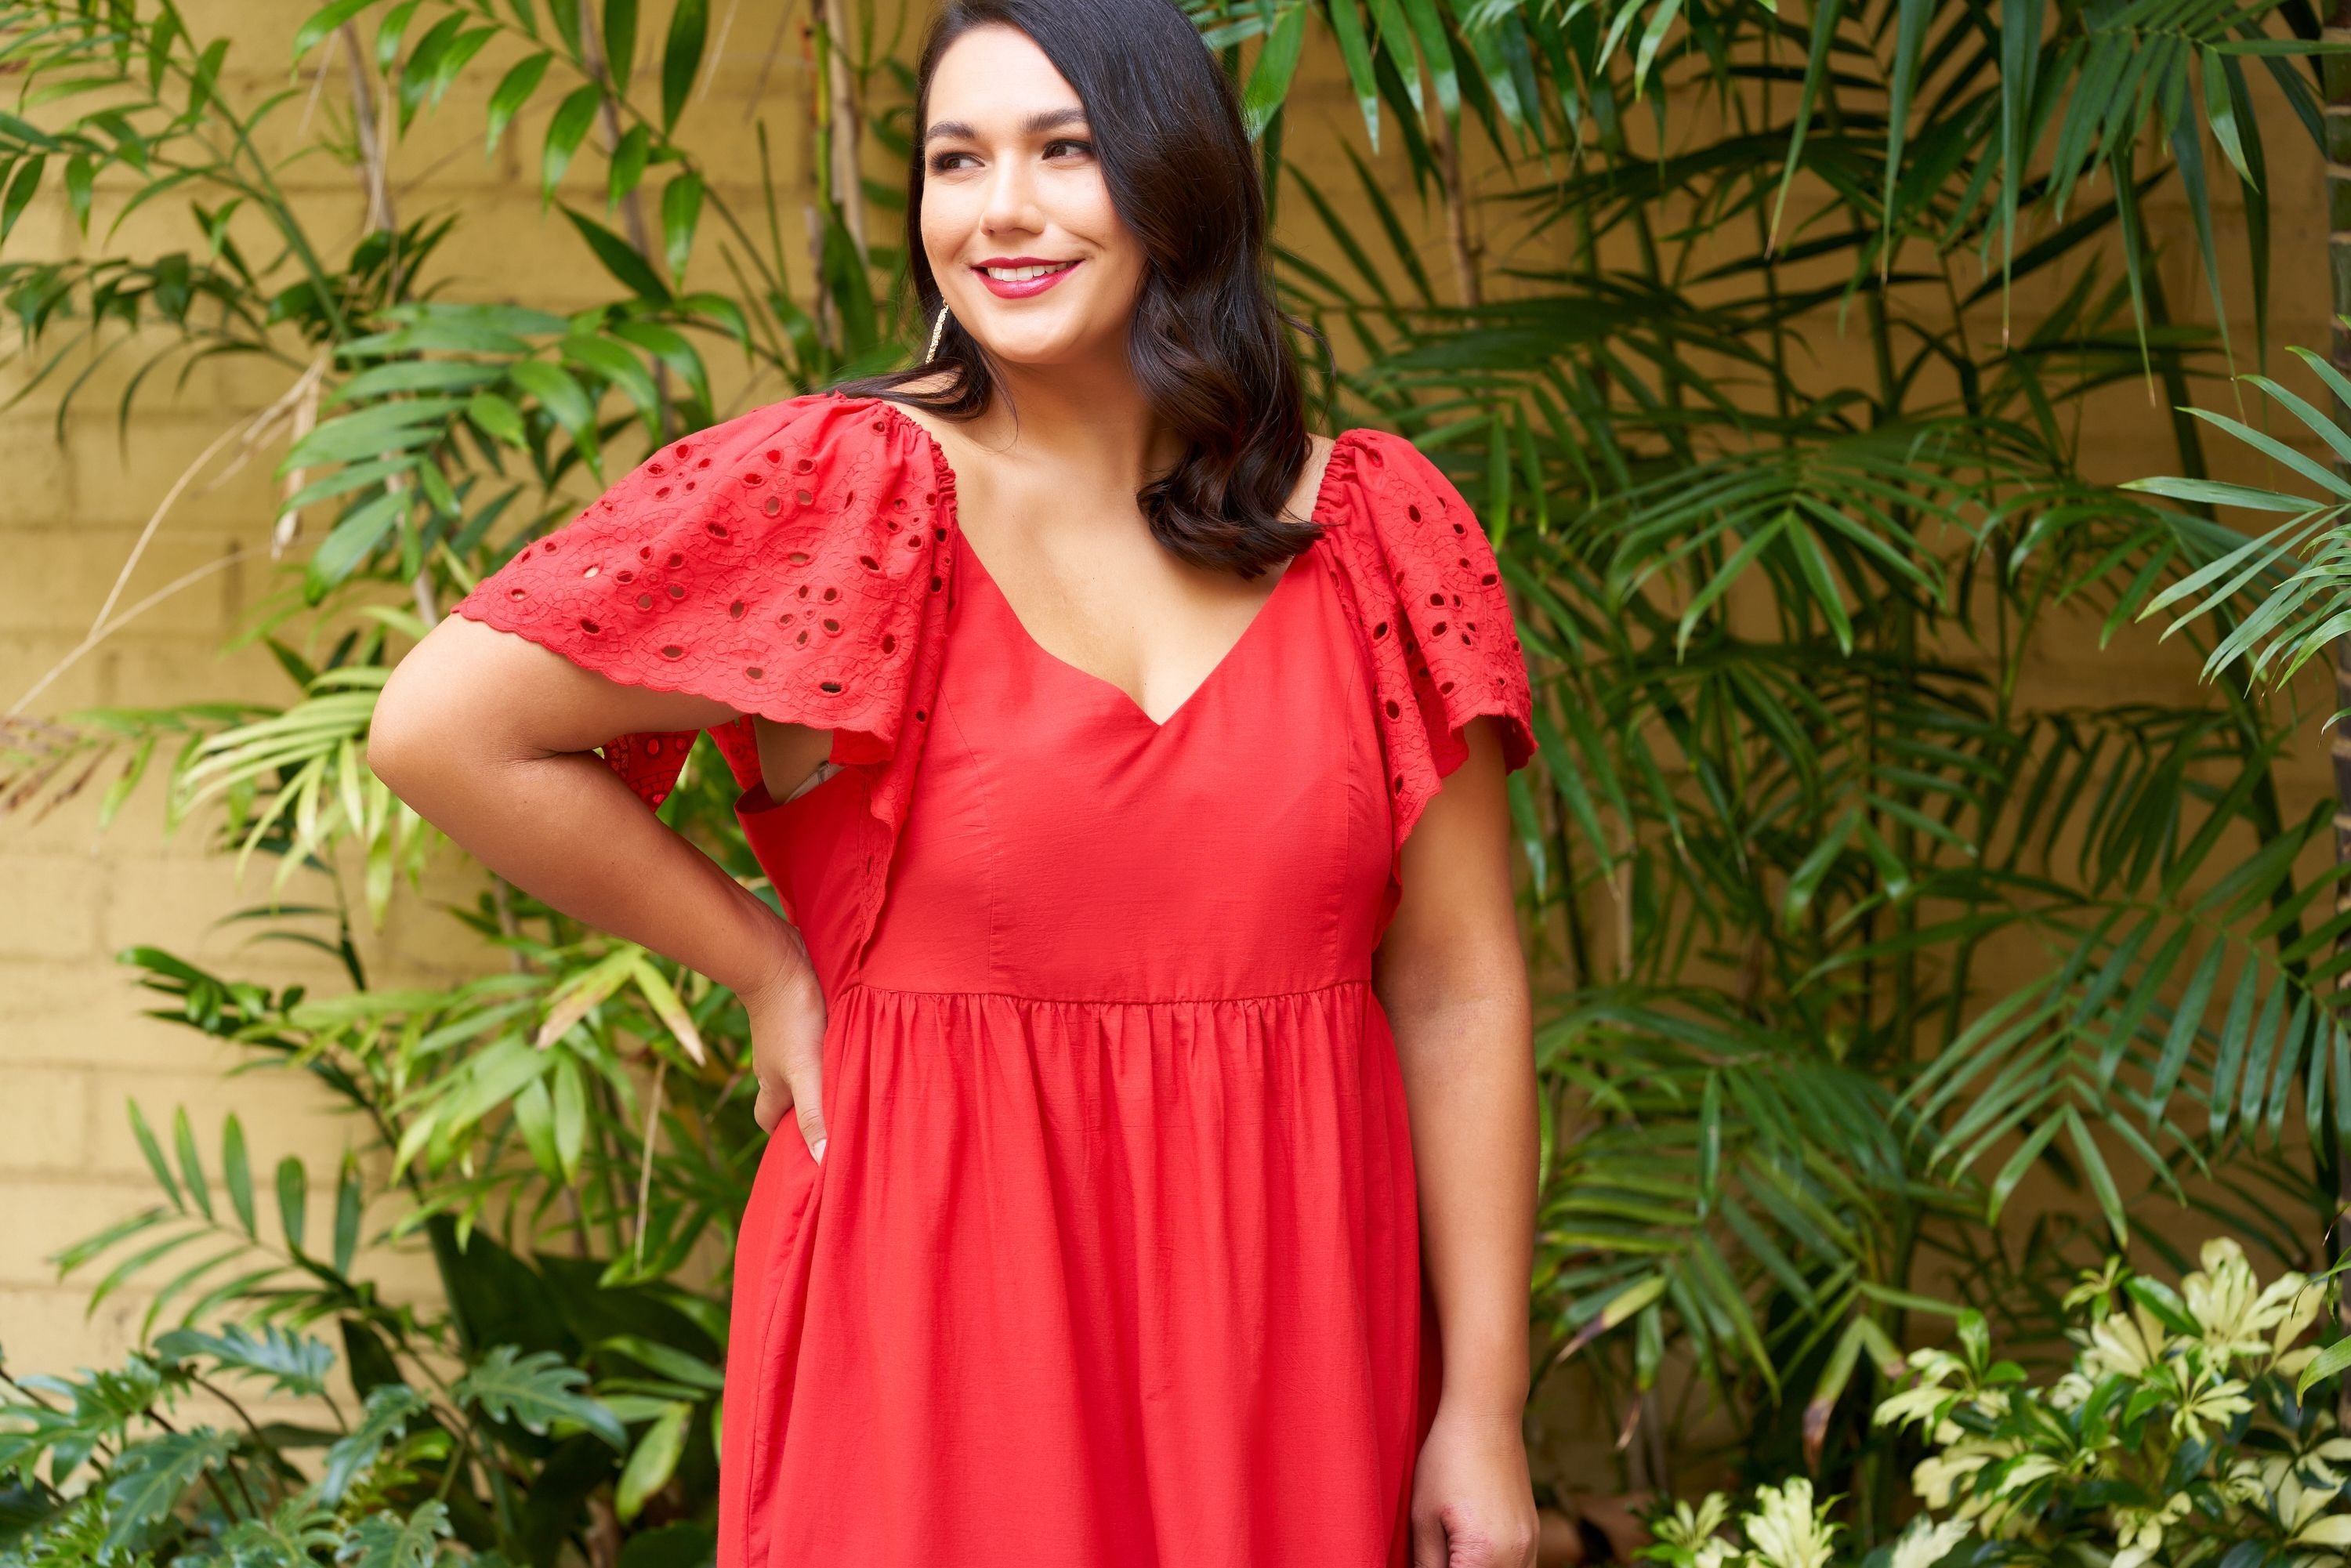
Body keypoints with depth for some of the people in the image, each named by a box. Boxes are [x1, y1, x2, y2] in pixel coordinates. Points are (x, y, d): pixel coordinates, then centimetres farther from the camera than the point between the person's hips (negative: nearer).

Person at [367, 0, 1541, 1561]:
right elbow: (445, 729, -9)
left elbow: (1459, 996, 2)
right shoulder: (842, 493, -5)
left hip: (1289, 1316, 2)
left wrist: (1484, 1411, -2)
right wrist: (772, 970, -3)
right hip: (938, 1317, -2)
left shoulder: (1375, 524, 3)